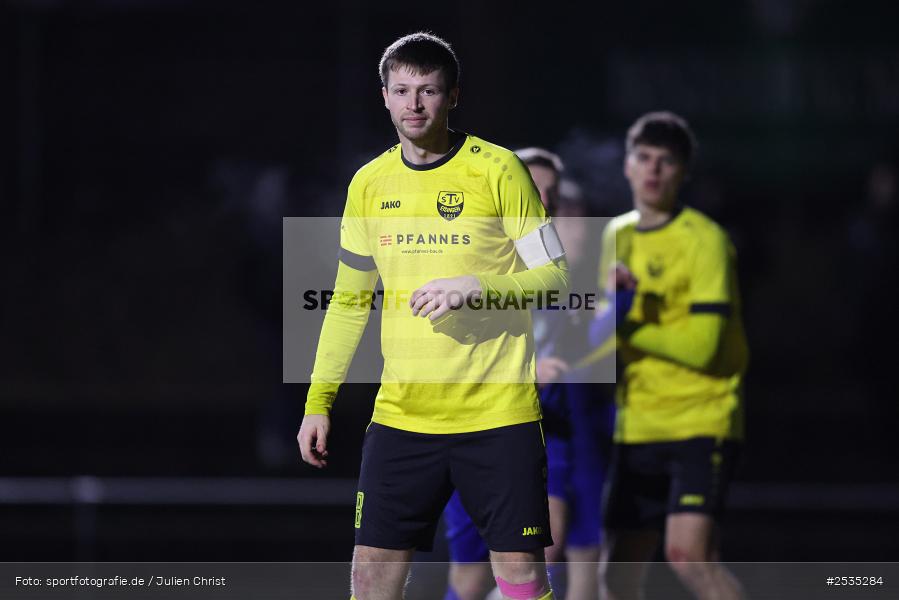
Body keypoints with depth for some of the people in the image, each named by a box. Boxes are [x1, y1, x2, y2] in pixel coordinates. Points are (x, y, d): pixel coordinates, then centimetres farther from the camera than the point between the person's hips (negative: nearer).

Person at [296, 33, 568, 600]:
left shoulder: (498, 170, -5)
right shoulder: (370, 183, 9)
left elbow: (555, 276, -3)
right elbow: (348, 302, 17)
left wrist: (475, 288, -19)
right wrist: (319, 401, 13)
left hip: (498, 411, -4)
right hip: (400, 415, 4)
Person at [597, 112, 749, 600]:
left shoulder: (703, 240, -10)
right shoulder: (617, 235, 13)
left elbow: (703, 344, -19)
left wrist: (624, 327, -15)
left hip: (701, 423, -7)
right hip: (637, 428, 7)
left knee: (688, 553, -23)